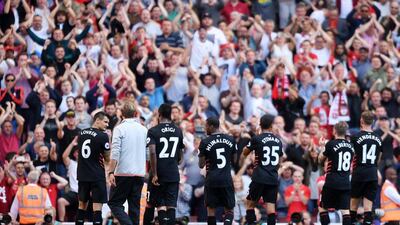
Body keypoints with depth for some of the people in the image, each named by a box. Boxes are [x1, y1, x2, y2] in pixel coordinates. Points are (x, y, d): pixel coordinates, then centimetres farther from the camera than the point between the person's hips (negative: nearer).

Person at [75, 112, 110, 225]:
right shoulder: (102, 136, -12)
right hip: (97, 175, -6)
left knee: (82, 204, 17)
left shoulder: (81, 133, 7)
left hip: (82, 174, 6)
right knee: (97, 206, -6)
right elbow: (107, 158, -6)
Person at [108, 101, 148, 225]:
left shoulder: (119, 129, -6)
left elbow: (115, 153, -13)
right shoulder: (144, 130, 9)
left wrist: (111, 172, -12)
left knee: (114, 203, 1)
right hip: (140, 173, 5)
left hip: (123, 173, -5)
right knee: (134, 206, 10)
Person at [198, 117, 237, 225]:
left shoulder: (205, 142, -6)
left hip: (212, 180, -2)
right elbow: (234, 160, 12)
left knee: (211, 209, 10)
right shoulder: (230, 139, 3)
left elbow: (201, 165, -2)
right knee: (229, 210, 8)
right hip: (227, 179, 2)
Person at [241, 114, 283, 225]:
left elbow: (245, 153, 10)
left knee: (250, 204, 11)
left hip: (259, 178, -3)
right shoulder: (278, 141, 8)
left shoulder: (257, 139, -6)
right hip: (273, 178, 3)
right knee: (271, 207, 1)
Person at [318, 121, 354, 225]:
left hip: (332, 182, -4)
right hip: (346, 183, 4)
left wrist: (322, 147, 22)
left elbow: (321, 159, 8)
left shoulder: (331, 144, -8)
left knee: (323, 208, 11)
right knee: (345, 210, 1)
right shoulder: (350, 146, 7)